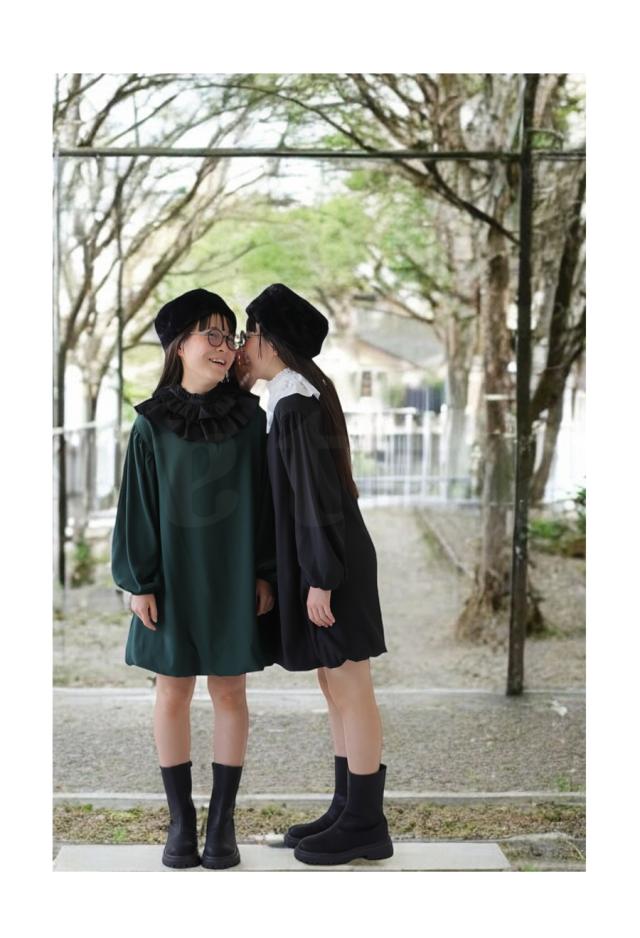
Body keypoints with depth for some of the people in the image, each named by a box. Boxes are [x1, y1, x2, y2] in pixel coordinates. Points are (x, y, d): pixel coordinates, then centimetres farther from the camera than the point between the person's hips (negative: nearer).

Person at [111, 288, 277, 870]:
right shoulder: (151, 425, -3)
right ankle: (181, 819, 16)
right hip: (173, 575, 0)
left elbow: (264, 497, 1)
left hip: (233, 577, 0)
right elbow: (137, 505, -2)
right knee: (173, 694, 5)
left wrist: (265, 575, -3)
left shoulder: (249, 417, -1)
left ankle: (223, 820, 14)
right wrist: (138, 582, -6)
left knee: (229, 693, 4)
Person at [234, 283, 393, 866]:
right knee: (338, 689, 13)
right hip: (322, 560, 10)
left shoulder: (296, 402, -17)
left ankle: (366, 825, 6)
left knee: (349, 691, -3)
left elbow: (318, 492, -20)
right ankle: (351, 810, 21)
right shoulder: (299, 395, 13)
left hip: (328, 563, -10)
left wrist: (320, 579, -20)